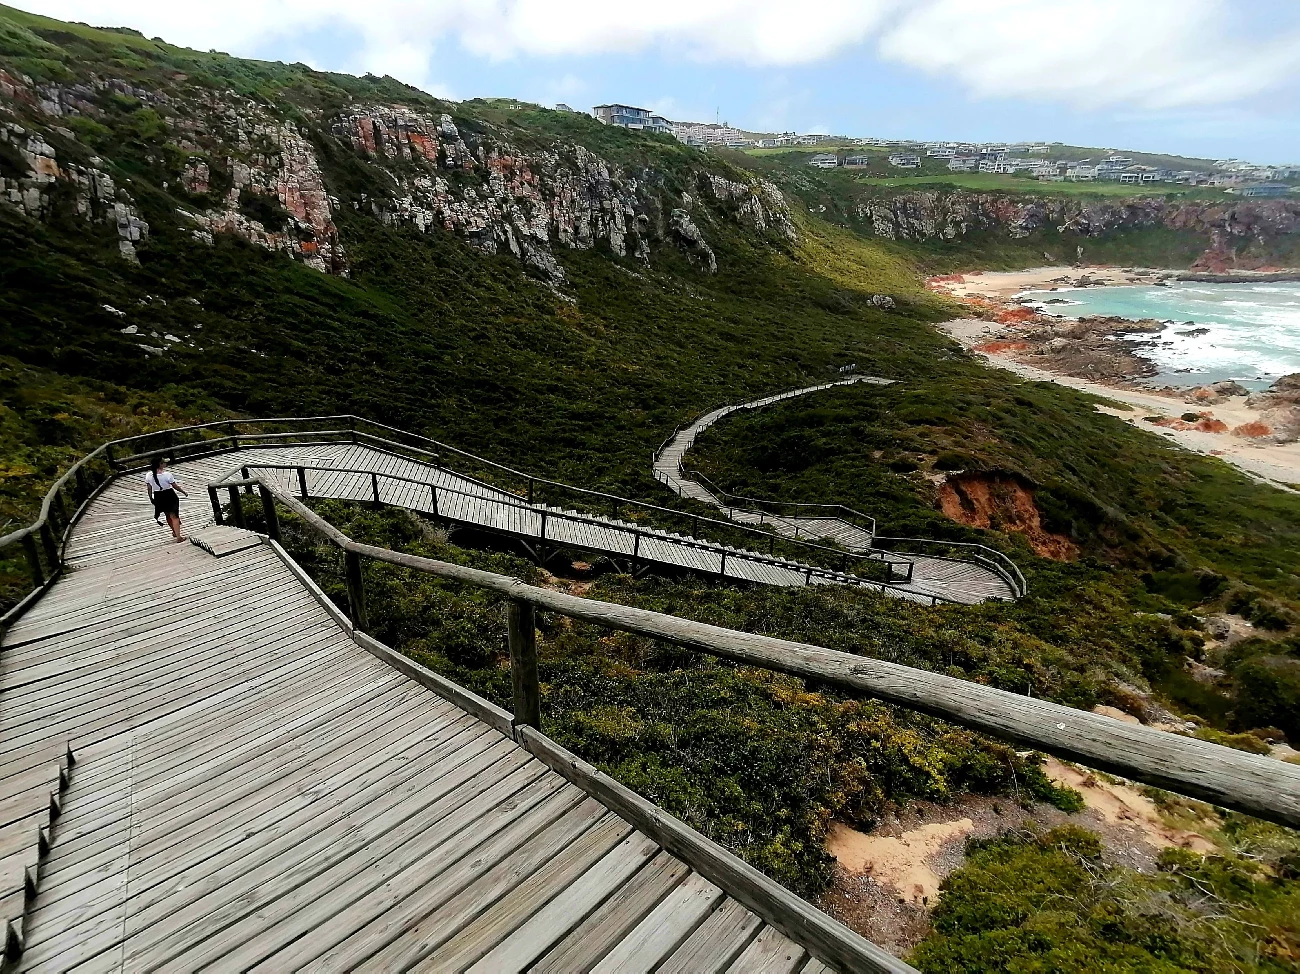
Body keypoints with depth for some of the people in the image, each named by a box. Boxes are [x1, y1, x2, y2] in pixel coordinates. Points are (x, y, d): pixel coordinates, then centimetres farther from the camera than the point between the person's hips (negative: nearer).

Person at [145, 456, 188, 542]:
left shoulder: (148, 475, -6)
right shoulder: (167, 474, -21)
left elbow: (149, 488, 3)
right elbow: (175, 486, -14)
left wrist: (151, 498, 17)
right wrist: (184, 492, 2)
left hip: (158, 497, 5)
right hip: (169, 496, -5)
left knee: (168, 515, 23)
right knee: (174, 516, 4)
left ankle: (175, 533, 41)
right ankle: (178, 536, 6)